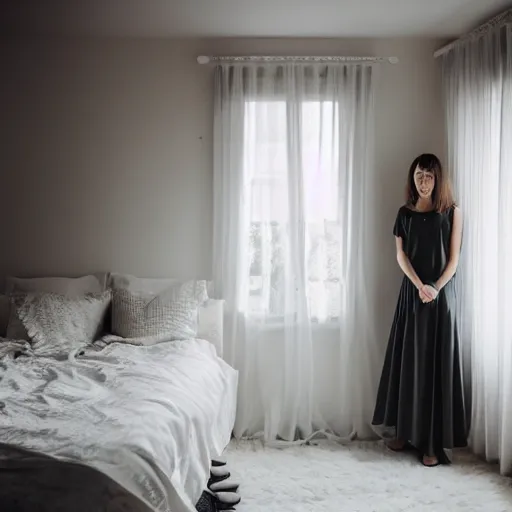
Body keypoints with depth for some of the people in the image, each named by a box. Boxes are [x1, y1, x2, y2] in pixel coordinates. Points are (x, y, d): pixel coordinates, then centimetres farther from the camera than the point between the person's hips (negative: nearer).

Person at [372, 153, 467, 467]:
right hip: (411, 294, 3)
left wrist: (436, 289, -16)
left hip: (442, 294, -3)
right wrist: (419, 286, -14)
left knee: (437, 363, -2)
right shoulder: (405, 213, 9)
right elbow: (401, 254, 1)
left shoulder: (452, 212, 1)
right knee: (408, 360, 6)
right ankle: (405, 431, 19)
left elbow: (454, 258, -3)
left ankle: (434, 442, 4)